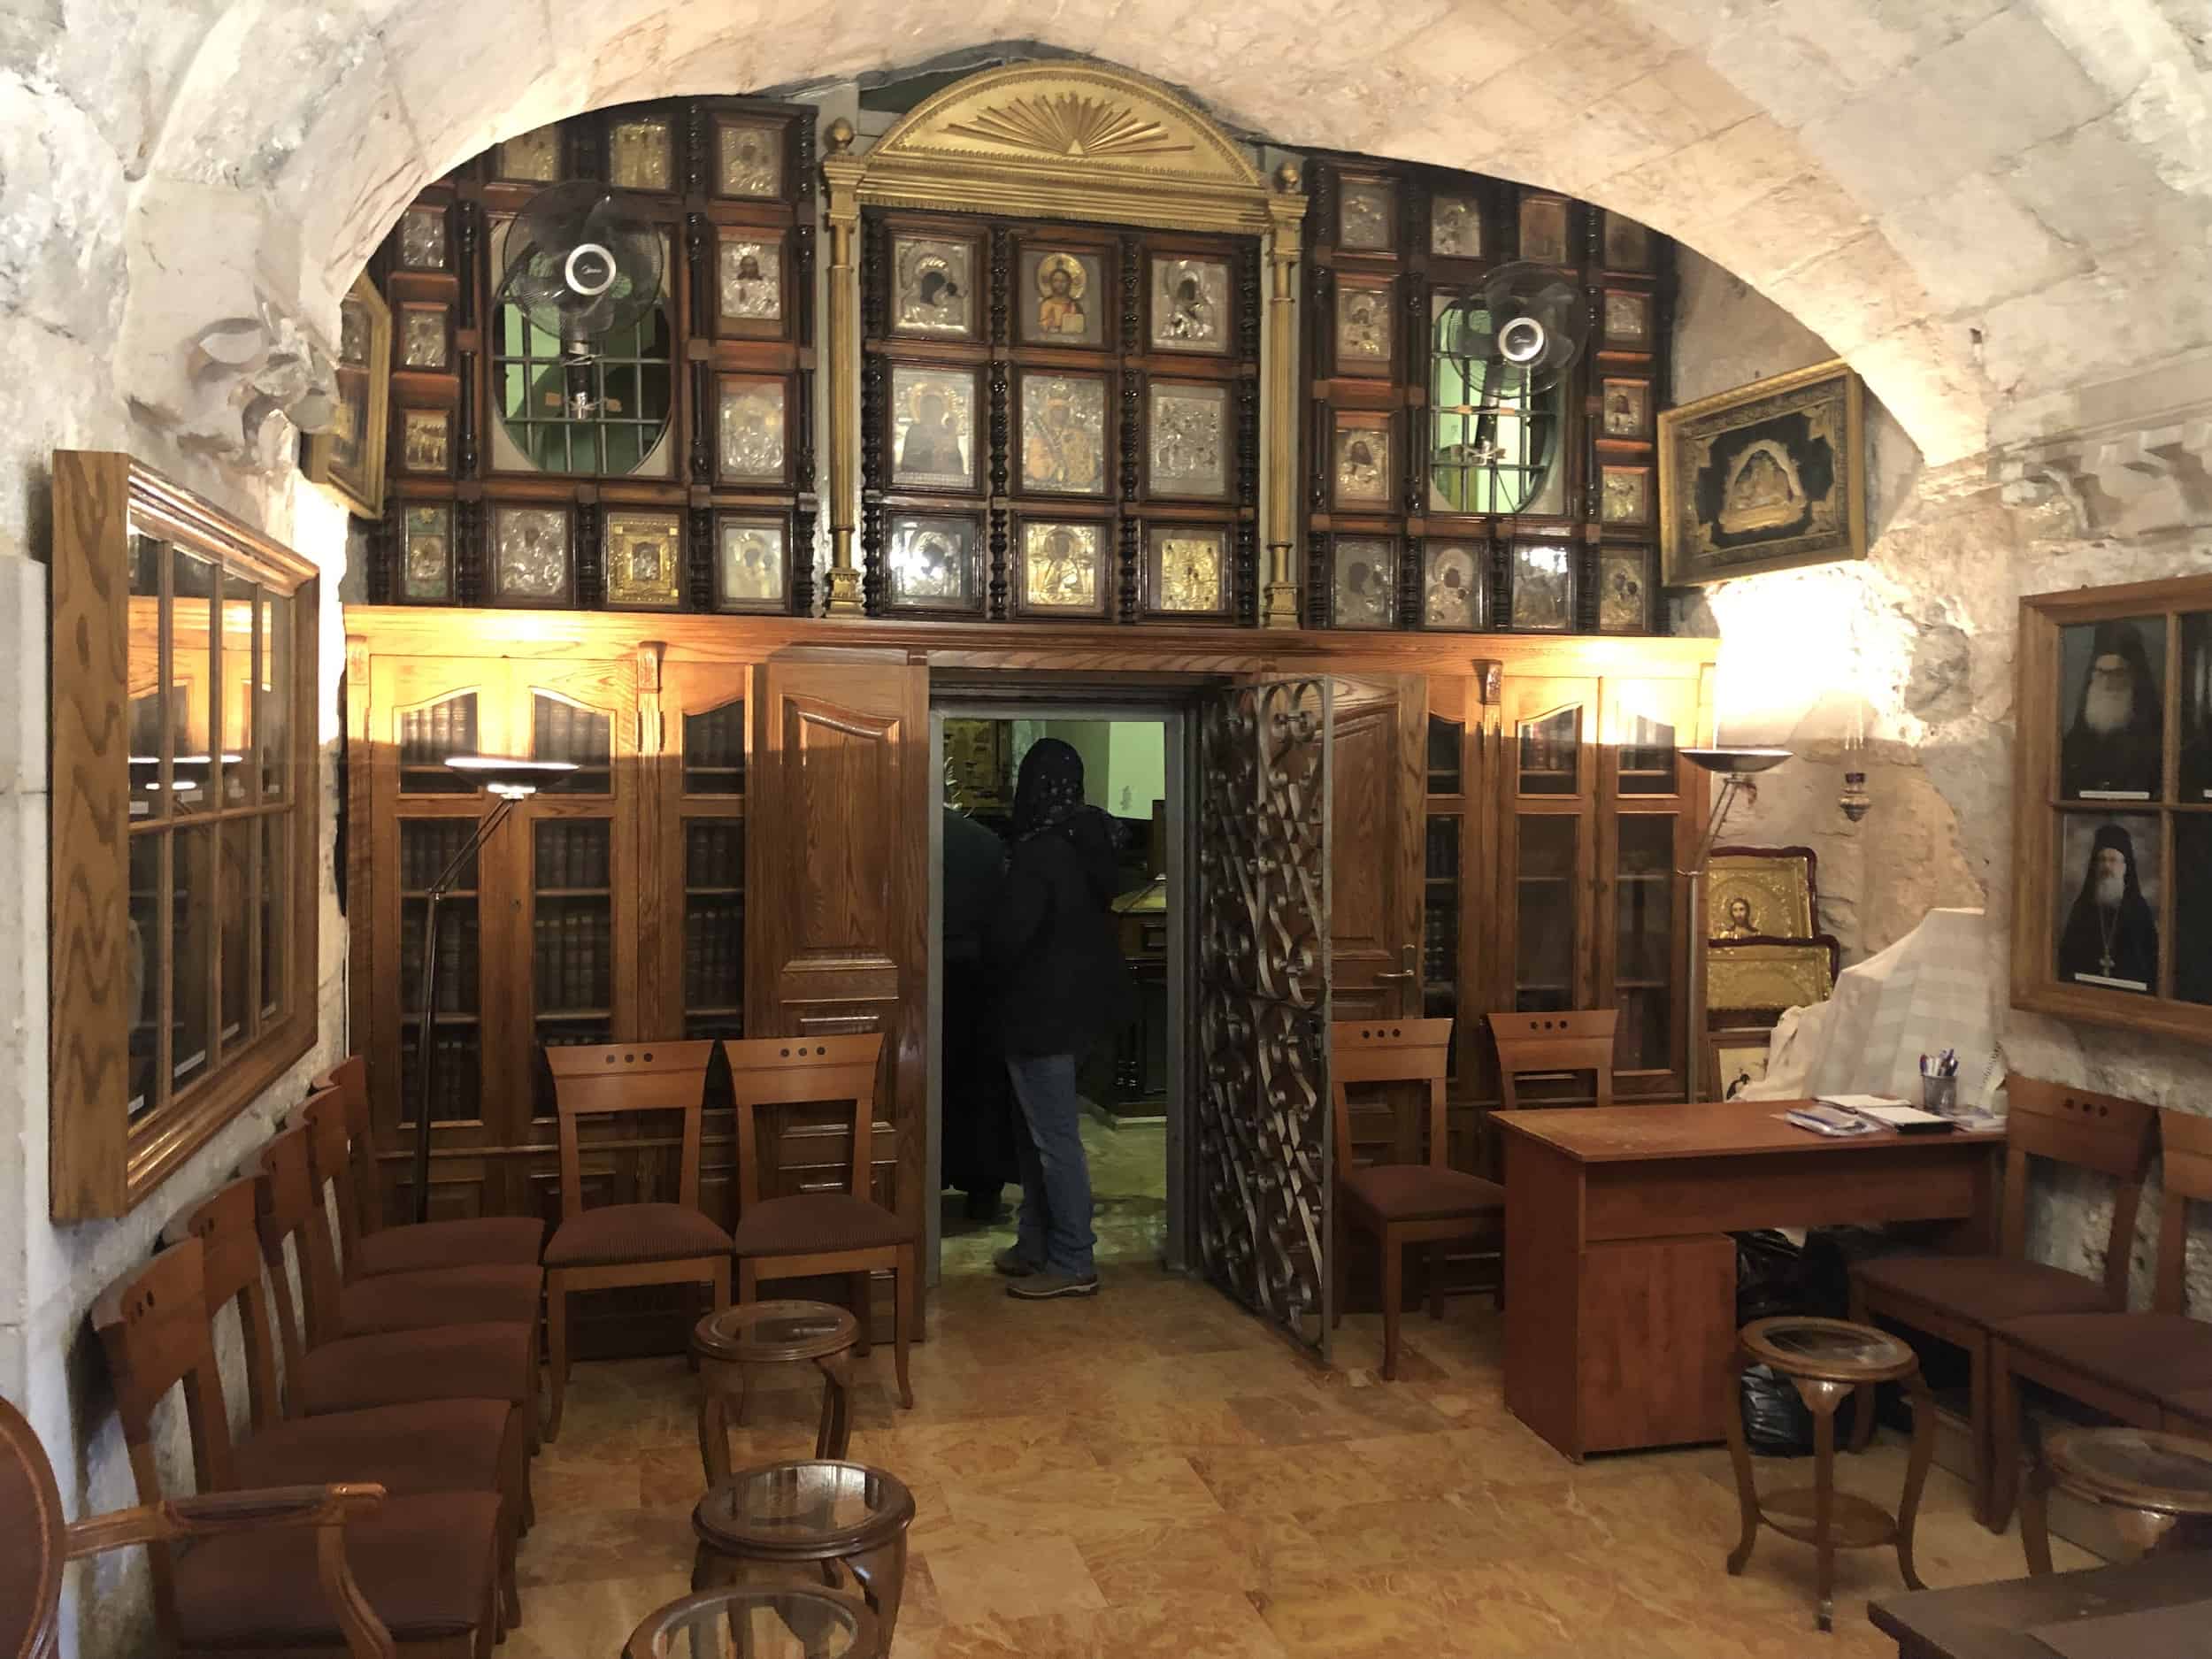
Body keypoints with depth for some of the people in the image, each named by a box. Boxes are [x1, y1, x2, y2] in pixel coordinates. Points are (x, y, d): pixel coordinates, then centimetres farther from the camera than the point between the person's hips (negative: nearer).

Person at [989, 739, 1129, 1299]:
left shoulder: (1038, 853, -20)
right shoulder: (1089, 843, 6)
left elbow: (1009, 937, -23)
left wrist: (993, 959, -3)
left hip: (1041, 1012, -9)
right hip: (1077, 1003, 9)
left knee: (1055, 1139, -1)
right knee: (1037, 1132, 18)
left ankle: (1073, 1264, 6)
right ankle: (1035, 1245, 28)